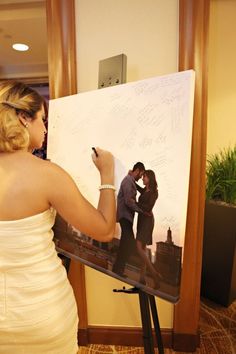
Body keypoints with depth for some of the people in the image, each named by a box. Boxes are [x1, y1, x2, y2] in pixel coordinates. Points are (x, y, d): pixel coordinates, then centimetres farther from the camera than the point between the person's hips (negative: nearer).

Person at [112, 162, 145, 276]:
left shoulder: (130, 181, 15)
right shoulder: (128, 181, -16)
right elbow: (128, 201, -23)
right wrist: (142, 211, -18)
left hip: (126, 215, 10)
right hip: (125, 215, -10)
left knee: (126, 243, 14)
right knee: (129, 243, -8)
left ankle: (118, 268, 23)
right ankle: (118, 269, 0)